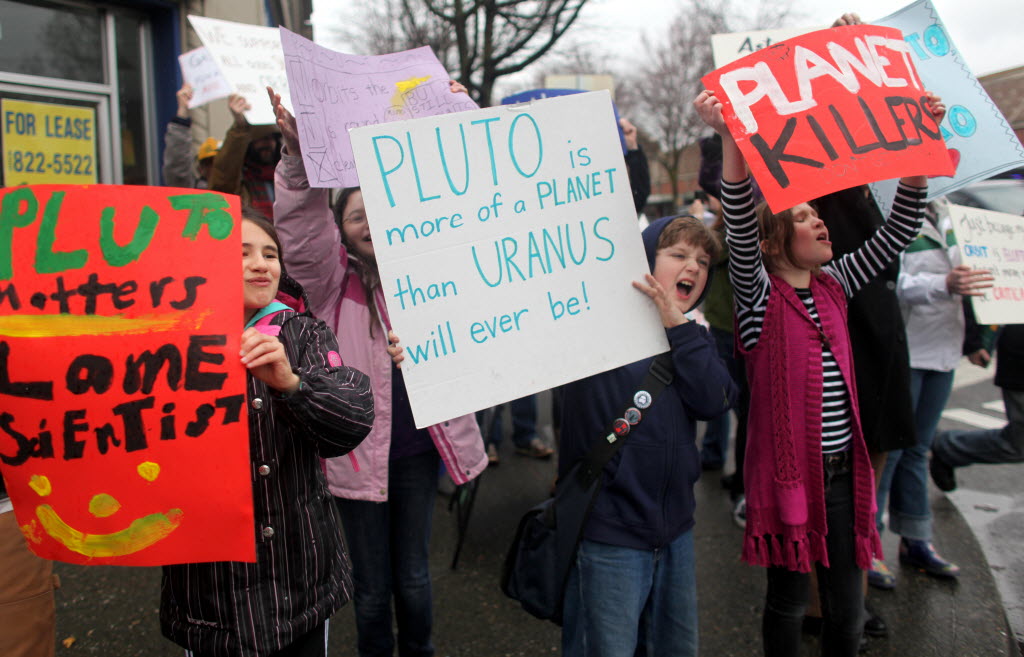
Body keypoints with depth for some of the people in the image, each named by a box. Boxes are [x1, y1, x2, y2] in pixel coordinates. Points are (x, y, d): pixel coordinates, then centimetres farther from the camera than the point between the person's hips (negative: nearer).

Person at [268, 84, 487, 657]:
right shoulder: (332, 281, -3)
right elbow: (301, 224, -18)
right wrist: (298, 152, -33)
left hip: (418, 445, 2)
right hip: (359, 451, -2)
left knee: (414, 576, 18)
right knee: (372, 585, 13)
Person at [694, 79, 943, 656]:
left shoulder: (834, 286, 8)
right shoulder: (760, 295, -9)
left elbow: (900, 231, 8)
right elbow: (740, 226, -26)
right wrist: (732, 139, -39)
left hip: (844, 468, 5)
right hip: (789, 470, -5)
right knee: (790, 599, 10)